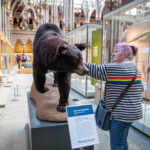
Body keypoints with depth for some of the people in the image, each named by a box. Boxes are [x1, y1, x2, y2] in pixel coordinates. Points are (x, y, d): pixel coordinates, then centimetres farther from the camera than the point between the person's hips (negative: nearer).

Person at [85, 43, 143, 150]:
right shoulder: (135, 69, 10)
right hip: (132, 112, 10)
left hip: (120, 114, -10)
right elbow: (140, 89, 17)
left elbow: (96, 70, -16)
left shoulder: (117, 68, -18)